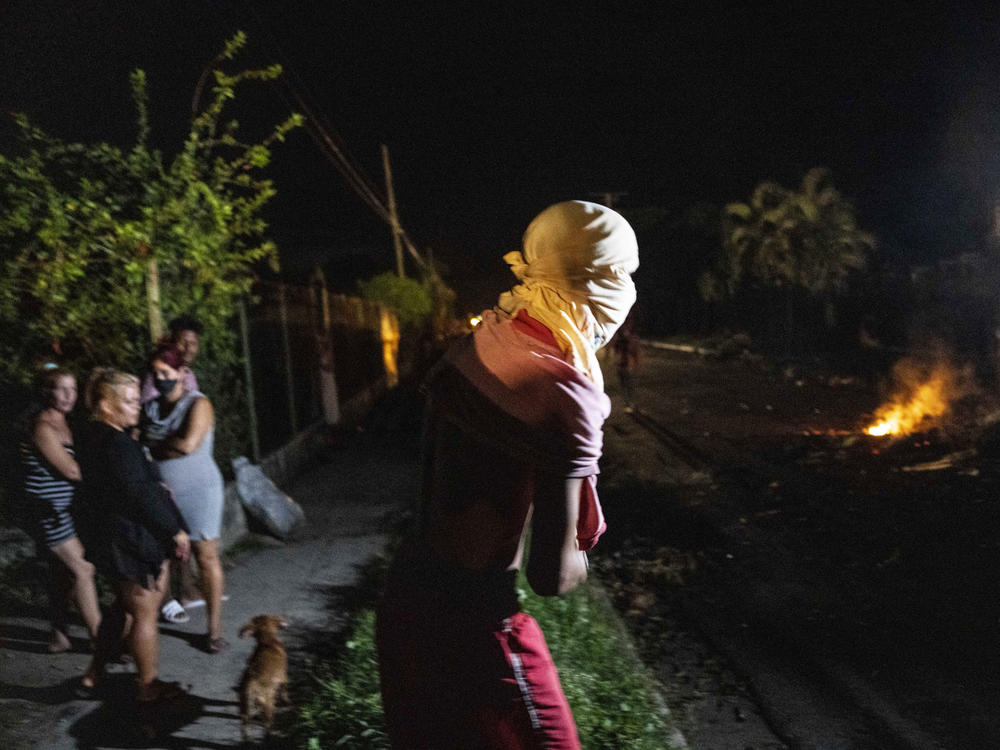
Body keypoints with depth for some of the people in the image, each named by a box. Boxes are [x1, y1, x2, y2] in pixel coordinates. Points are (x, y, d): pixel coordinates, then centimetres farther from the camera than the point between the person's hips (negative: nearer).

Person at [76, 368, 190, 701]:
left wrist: (157, 488, 13)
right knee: (145, 615, 6)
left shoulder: (92, 438, 7)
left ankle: (94, 673, 37)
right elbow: (140, 495, -25)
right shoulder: (117, 445, -25)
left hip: (111, 538, 10)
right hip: (137, 543, -10)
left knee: (124, 606, 26)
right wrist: (175, 530, -17)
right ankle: (149, 685, 21)